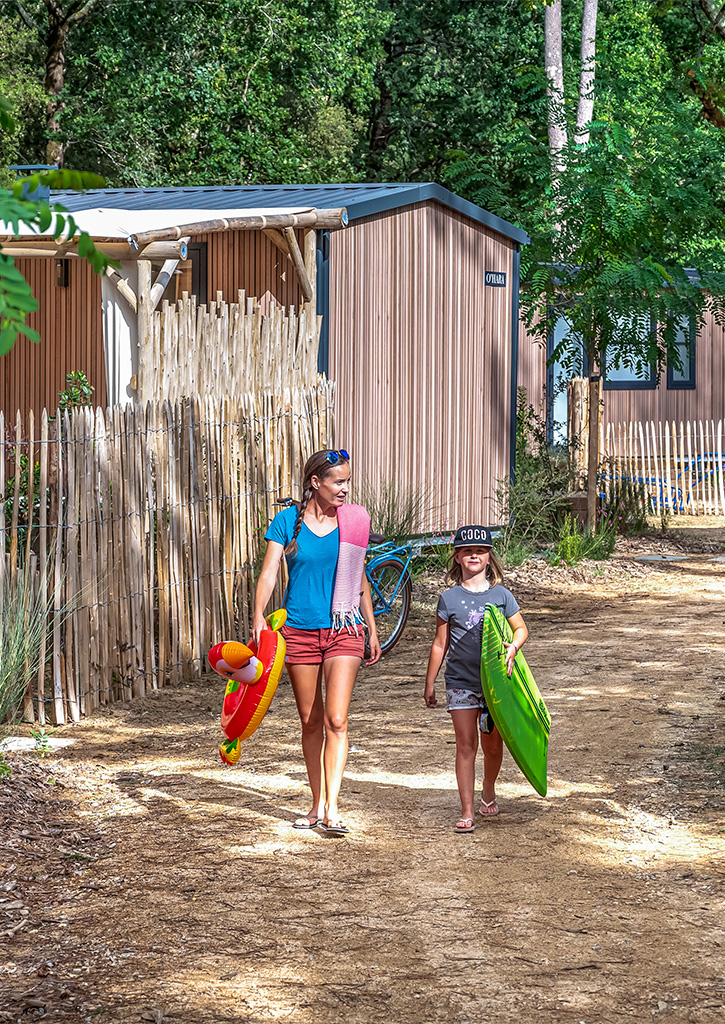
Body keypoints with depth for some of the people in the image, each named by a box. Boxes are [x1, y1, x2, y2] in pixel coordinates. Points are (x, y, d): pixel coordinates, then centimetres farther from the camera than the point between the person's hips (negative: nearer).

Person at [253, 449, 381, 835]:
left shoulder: (352, 521, 4)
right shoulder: (287, 521, -2)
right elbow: (269, 573, -6)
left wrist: (372, 629, 17)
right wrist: (259, 615, -22)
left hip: (343, 630, 0)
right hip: (299, 630, 0)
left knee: (335, 720, -11)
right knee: (310, 721, 9)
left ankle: (332, 807, -13)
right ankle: (317, 805, 20)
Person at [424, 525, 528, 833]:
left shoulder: (501, 595, 2)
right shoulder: (449, 599, 1)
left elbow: (520, 629, 12)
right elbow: (440, 644, 7)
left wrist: (512, 648, -11)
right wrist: (430, 684, 9)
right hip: (461, 682, -1)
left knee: (492, 745, 10)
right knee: (466, 746, -5)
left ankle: (489, 793, 37)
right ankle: (466, 812, -4)